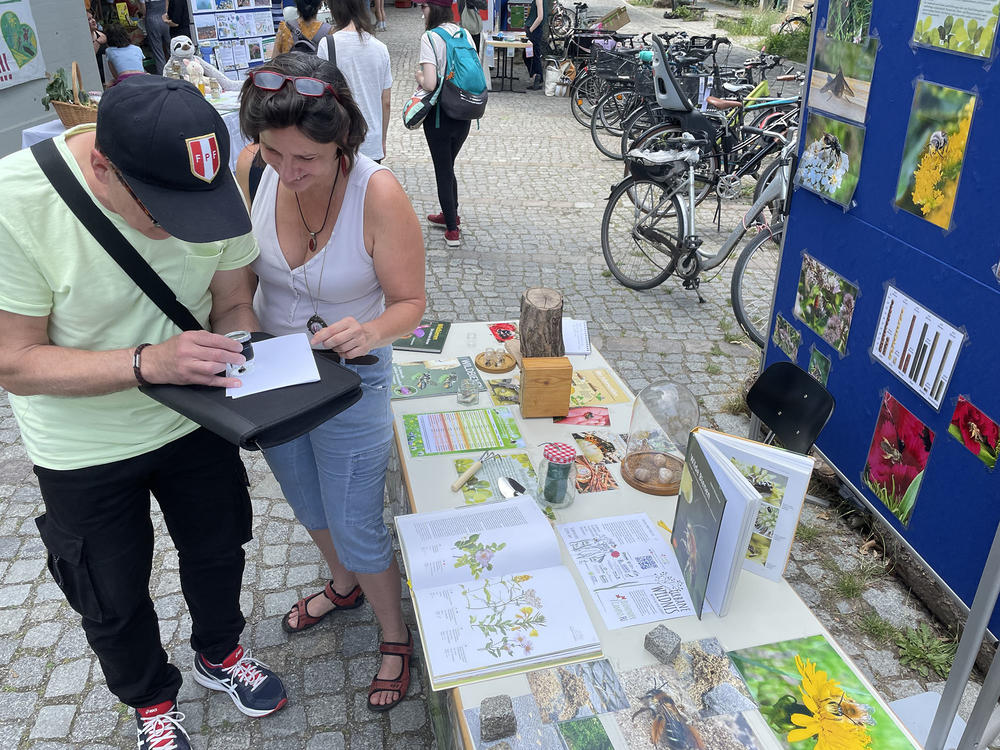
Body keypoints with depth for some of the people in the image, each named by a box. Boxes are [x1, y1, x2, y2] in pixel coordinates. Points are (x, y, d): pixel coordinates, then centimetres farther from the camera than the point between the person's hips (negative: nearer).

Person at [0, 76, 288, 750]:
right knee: (115, 599, 18)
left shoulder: (214, 185, -19)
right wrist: (149, 362, -38)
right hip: (85, 449, -3)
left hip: (194, 418, 3)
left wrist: (241, 366, -27)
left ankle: (219, 652, 55)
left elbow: (233, 306, -6)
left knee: (218, 552, 24)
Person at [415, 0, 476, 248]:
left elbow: (430, 84, -23)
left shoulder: (430, 38, -15)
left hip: (439, 114, -6)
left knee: (442, 170, 6)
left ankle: (452, 230, 12)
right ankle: (451, 215, 37)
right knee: (448, 167, 22)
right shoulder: (465, 34, 4)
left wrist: (419, 76, -3)